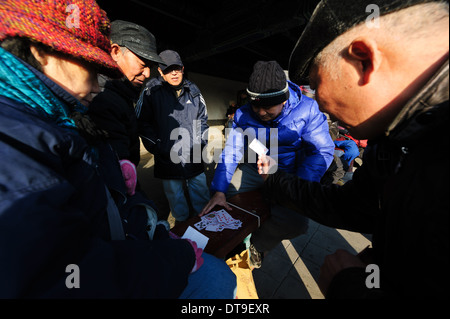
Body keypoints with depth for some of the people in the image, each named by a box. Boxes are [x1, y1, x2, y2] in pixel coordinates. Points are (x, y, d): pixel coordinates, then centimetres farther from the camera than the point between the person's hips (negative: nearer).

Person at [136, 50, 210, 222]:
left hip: (194, 157, 3)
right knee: (175, 197, 14)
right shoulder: (151, 91, -4)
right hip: (167, 158, -2)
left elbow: (202, 119, 13)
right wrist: (157, 148, -9)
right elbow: (143, 123, -3)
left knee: (202, 195, 17)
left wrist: (200, 142, 4)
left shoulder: (193, 90, 7)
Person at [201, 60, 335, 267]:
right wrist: (219, 190, -21)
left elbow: (322, 151, -14)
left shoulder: (307, 110, -13)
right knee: (219, 204, -8)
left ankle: (258, 244, 8)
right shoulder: (244, 114, -7)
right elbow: (231, 152, -10)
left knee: (296, 223, -25)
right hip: (252, 170, 3)